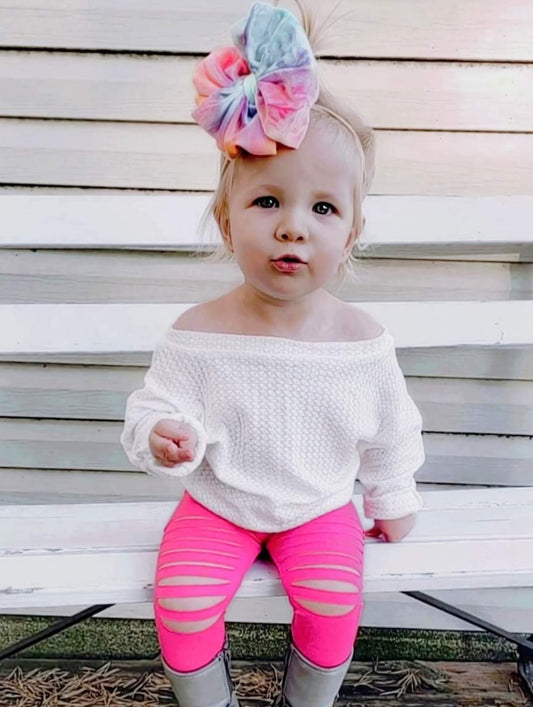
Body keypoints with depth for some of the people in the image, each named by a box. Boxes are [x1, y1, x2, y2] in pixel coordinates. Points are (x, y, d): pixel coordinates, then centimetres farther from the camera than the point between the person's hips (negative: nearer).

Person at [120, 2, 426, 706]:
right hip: (217, 503, 0)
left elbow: (390, 431, 1)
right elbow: (156, 405, -9)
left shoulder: (364, 338, -14)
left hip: (322, 506, 1)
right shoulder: (198, 333, -19)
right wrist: (161, 436, -32)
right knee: (180, 601, -13)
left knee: (334, 605, -13)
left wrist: (392, 499, 11)